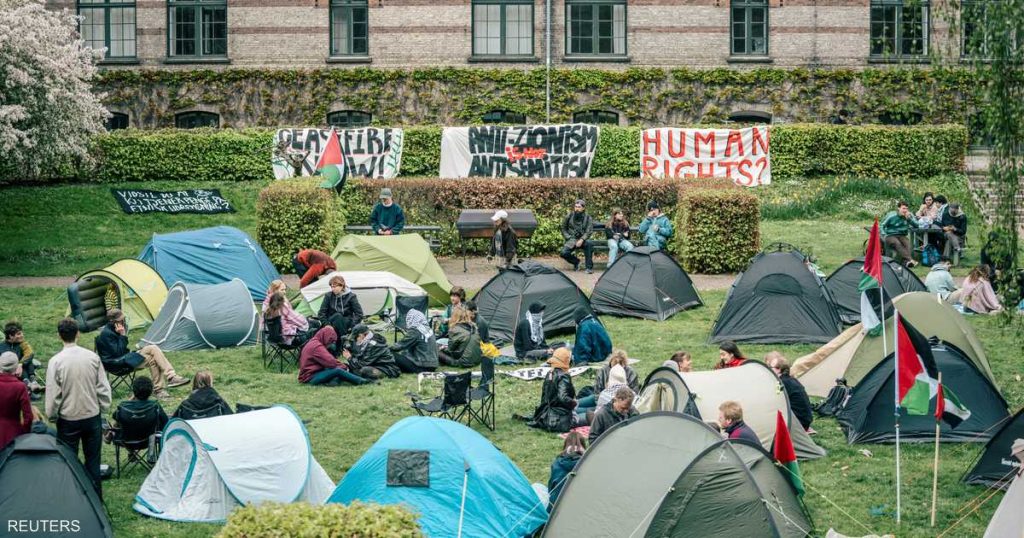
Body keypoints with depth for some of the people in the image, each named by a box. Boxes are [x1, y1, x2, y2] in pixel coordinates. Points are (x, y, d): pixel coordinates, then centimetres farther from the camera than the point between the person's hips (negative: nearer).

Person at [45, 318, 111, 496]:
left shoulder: (56, 362, -16)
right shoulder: (93, 357, -7)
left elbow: (53, 394, -11)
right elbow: (103, 388, -2)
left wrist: (52, 416, 4)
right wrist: (103, 409, 11)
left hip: (68, 419, -2)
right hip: (93, 416, 3)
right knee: (93, 459, 13)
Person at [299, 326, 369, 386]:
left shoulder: (314, 344, 16)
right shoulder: (316, 347, -17)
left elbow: (330, 359, 12)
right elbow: (330, 362, -24)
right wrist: (343, 366, -9)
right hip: (310, 378, -10)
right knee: (338, 370, -25)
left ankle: (334, 381, -31)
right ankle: (361, 381, -18)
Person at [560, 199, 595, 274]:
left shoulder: (587, 218, 0)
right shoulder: (569, 216, 2)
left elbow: (589, 232, -5)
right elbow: (563, 229, 10)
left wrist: (581, 240, -22)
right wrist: (569, 239, -5)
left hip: (582, 240, -1)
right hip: (571, 240, 1)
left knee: (588, 243, -37)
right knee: (564, 253, -27)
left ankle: (589, 267, -26)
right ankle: (576, 262, 7)